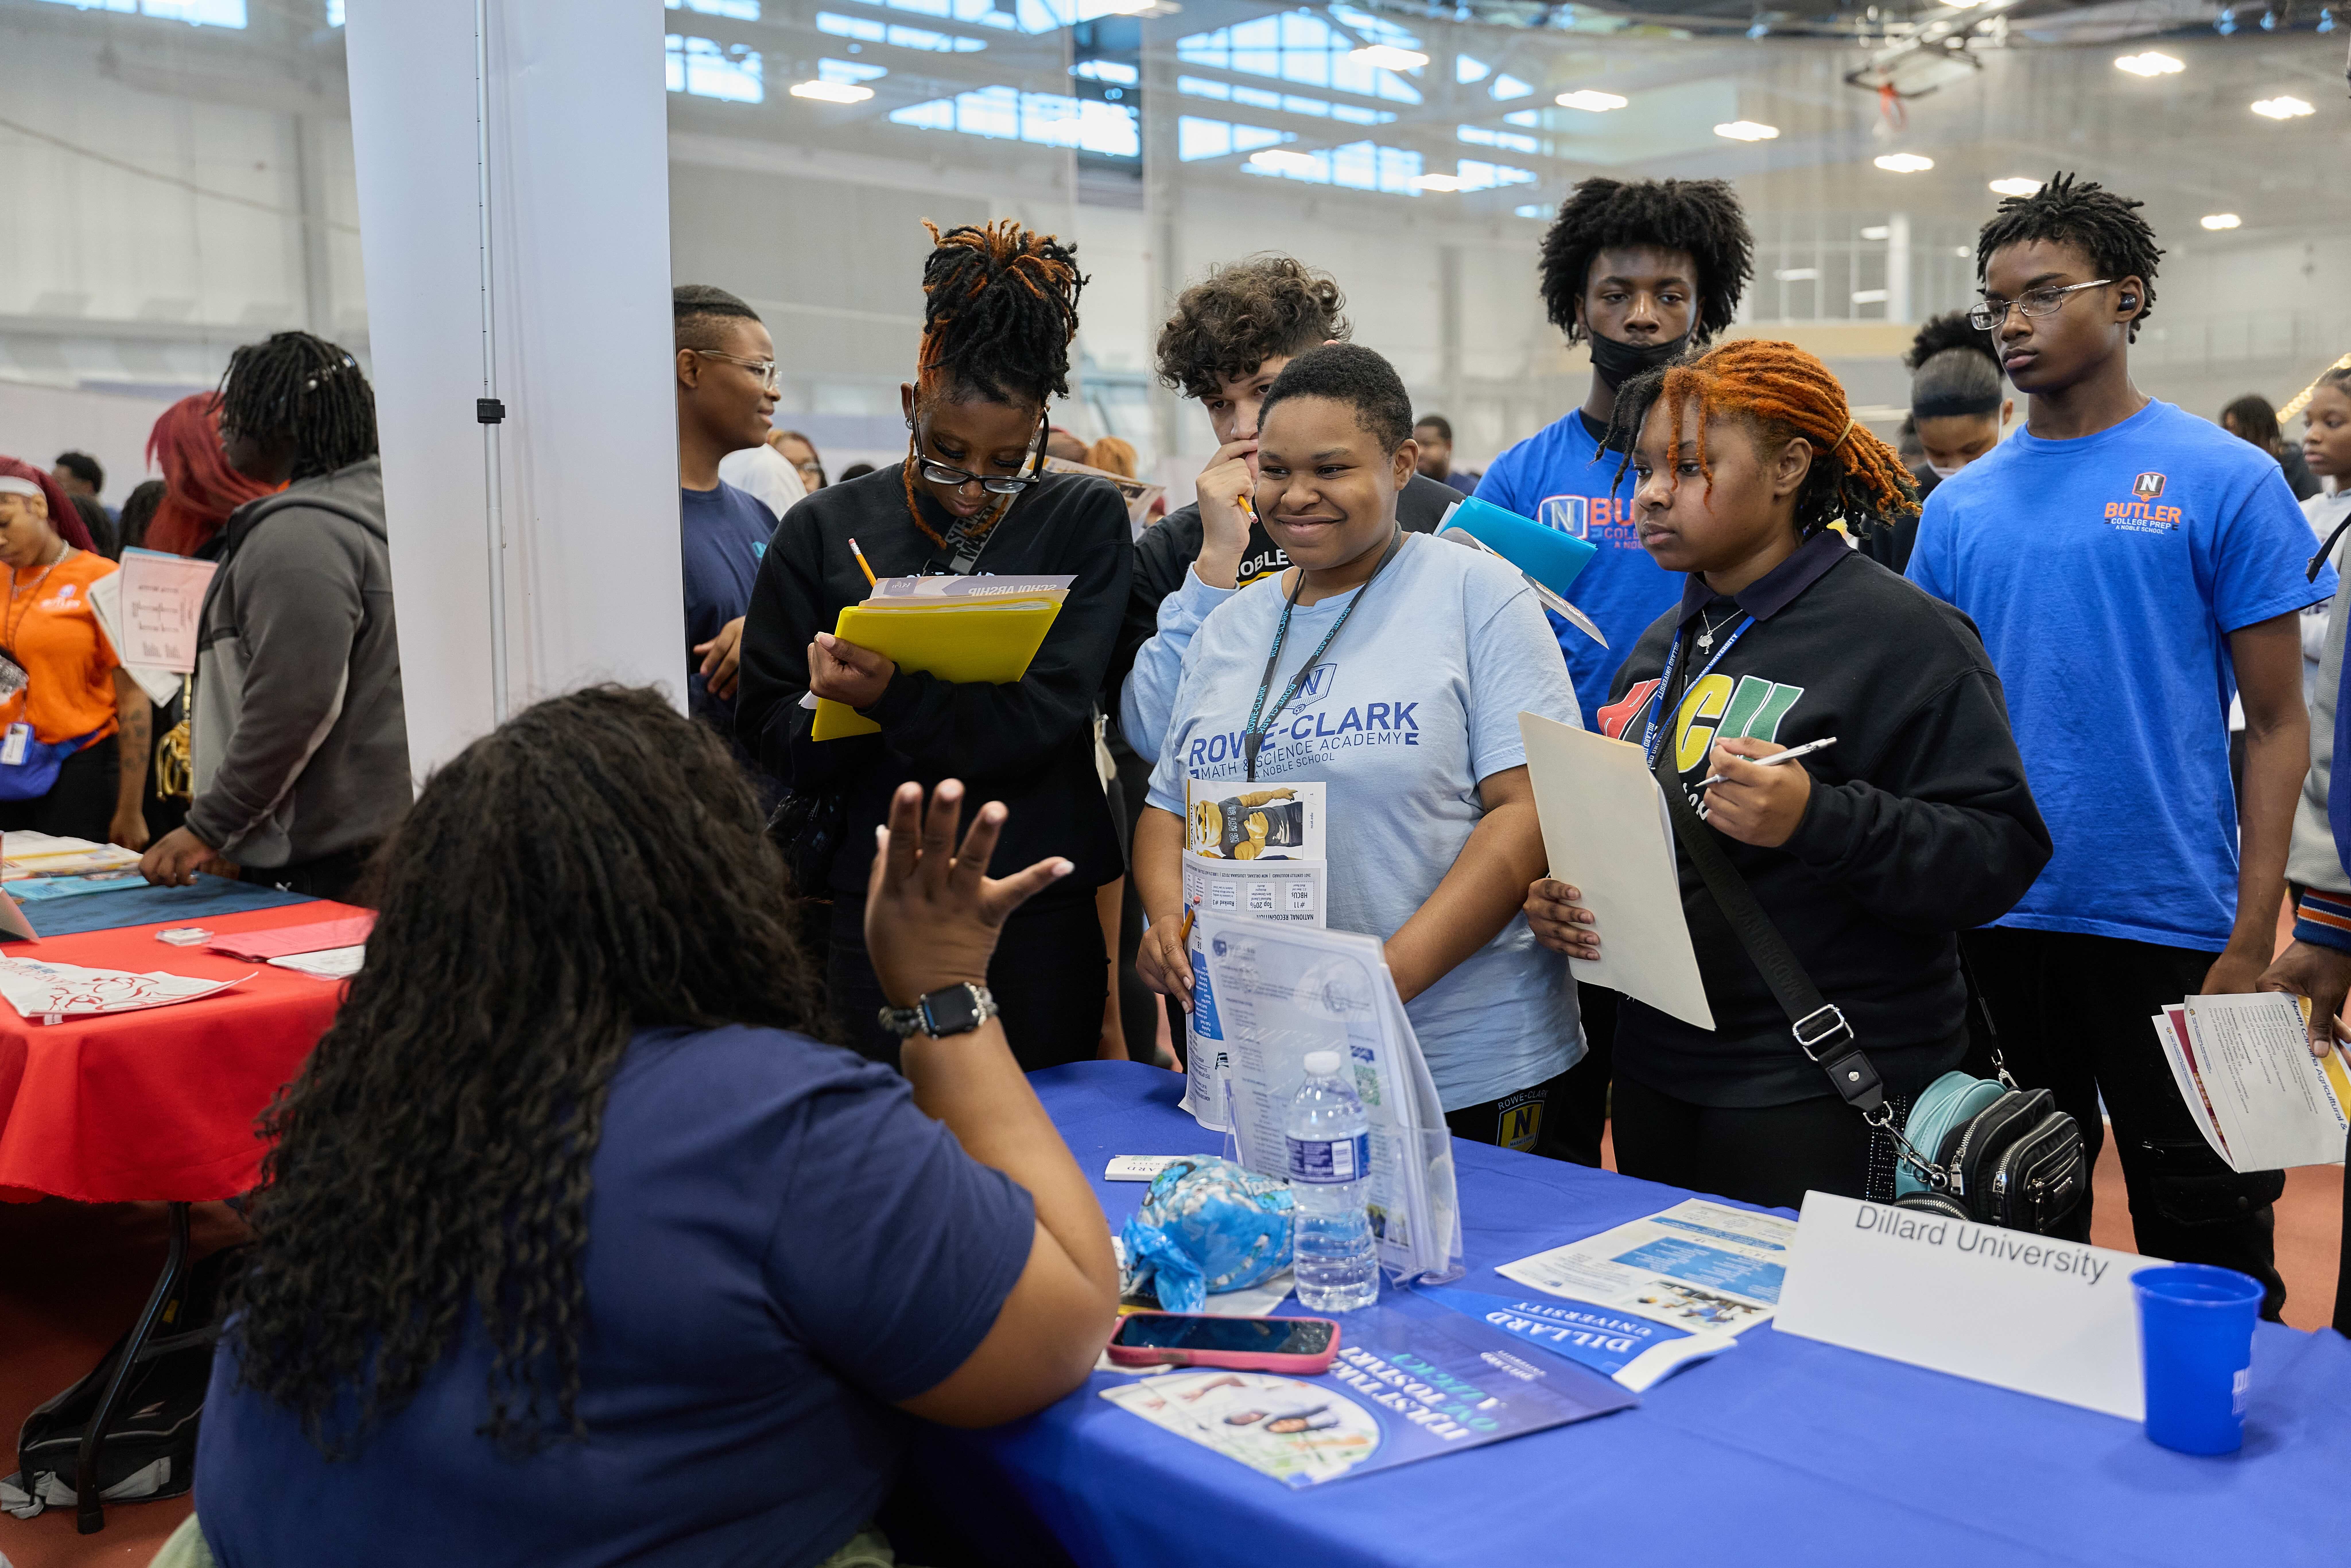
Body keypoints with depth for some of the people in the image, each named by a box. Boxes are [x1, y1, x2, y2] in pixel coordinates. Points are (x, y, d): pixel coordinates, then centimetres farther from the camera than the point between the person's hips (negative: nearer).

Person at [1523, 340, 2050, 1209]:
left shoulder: (1902, 633, -10)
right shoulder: (1662, 648, 12)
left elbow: (2000, 852, -18)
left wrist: (1818, 819, -31)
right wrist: (1558, 894, 2)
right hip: (1658, 1072, 7)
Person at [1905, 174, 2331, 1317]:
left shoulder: (2225, 481, -4)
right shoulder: (1961, 505, 7)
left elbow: (2276, 724, -4)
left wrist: (2252, 941, -11)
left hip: (2166, 922, -4)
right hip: (1992, 922, 4)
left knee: (2205, 1227, 7)